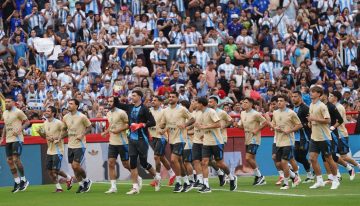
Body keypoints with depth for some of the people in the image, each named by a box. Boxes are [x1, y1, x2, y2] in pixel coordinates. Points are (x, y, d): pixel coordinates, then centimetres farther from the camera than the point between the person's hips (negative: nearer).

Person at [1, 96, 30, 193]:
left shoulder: (18, 112, -7)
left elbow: (27, 122, -4)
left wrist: (20, 129, -18)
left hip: (17, 139, -8)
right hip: (8, 140, 8)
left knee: (16, 159, -13)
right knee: (9, 160, 3)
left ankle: (23, 180, 2)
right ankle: (17, 182, 9)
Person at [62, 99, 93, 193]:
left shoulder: (82, 117, -11)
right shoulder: (66, 117, 6)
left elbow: (89, 127, -3)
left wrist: (82, 135, -16)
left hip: (79, 145, -6)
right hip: (70, 145, 6)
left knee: (76, 165, -13)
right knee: (73, 166, 6)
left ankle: (86, 181, 10)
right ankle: (81, 184, 19)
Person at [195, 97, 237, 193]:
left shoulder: (211, 112, -13)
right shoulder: (202, 114, 13)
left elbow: (218, 124, -21)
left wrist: (205, 127, -21)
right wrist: (200, 125, 8)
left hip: (216, 142, -7)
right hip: (207, 142, 7)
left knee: (219, 163, 1)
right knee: (204, 162, -7)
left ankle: (232, 178, 25)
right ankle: (206, 186, -10)